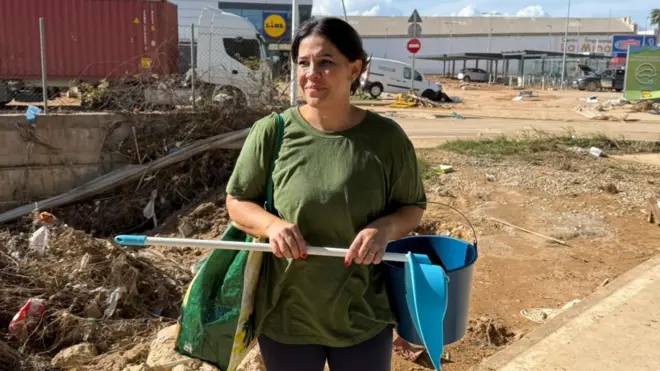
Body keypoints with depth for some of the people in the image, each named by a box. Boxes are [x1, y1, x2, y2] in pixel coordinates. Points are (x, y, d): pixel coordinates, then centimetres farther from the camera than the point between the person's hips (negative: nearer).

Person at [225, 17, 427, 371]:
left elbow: (413, 206, 2)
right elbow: (236, 201, -1)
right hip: (285, 315, 0)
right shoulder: (270, 132, -11)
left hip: (363, 316, 0)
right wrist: (271, 225, -22)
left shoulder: (386, 137, -9)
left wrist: (385, 228, -20)